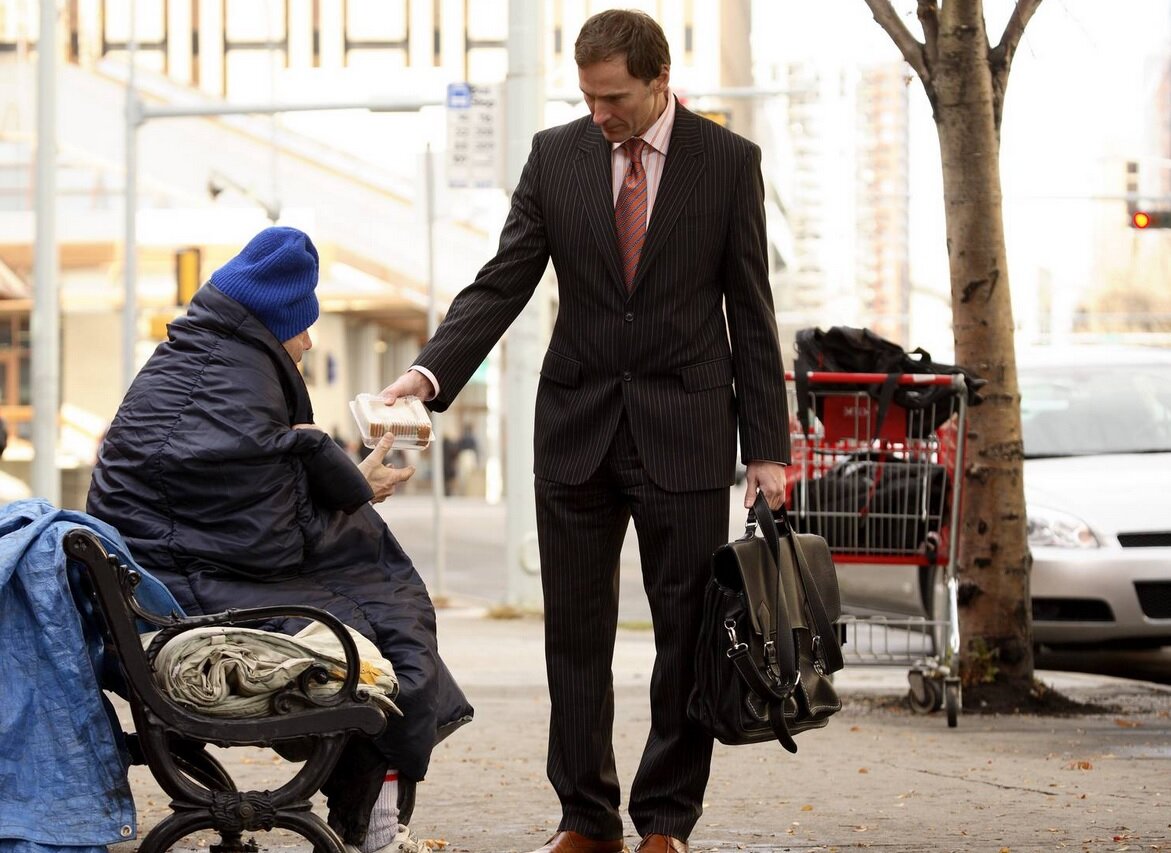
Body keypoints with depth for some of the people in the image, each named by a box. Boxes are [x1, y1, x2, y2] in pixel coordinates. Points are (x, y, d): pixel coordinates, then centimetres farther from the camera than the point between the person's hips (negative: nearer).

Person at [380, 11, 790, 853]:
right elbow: (503, 283, 0)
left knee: (687, 630, 2)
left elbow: (750, 311, -1)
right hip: (578, 426, 2)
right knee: (575, 629, 5)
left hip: (684, 428, -2)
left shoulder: (729, 161, -3)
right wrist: (431, 371, -17)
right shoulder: (556, 156, 2)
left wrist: (767, 448, -4)